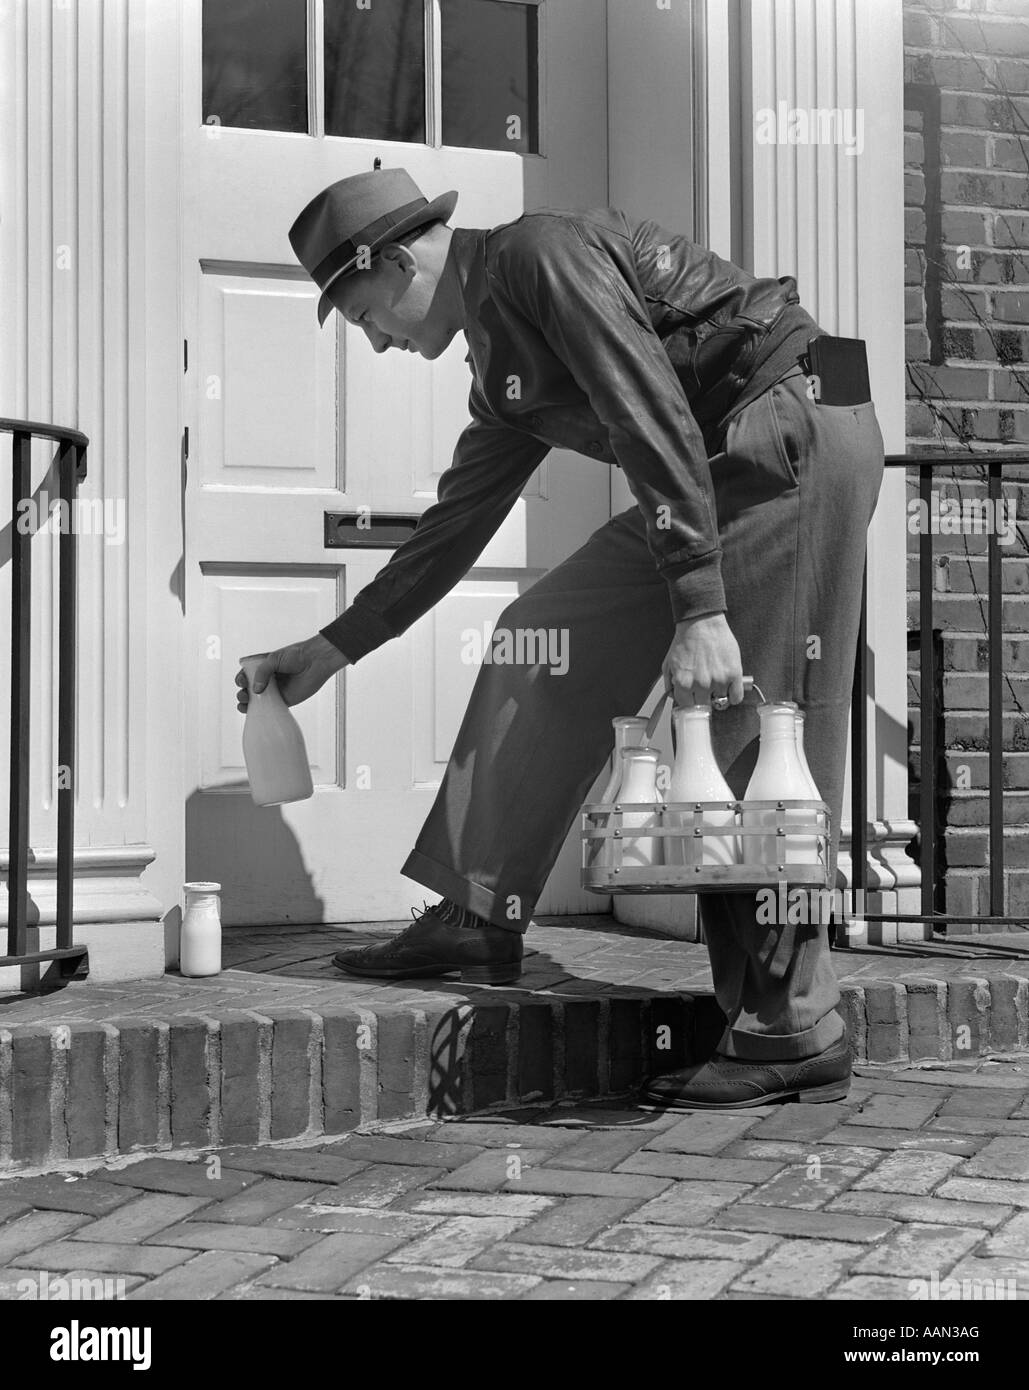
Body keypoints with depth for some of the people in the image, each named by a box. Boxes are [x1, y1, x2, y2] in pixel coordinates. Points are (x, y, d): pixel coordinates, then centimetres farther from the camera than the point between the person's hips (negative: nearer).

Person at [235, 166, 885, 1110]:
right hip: (735, 467, 10)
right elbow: (454, 527, 26)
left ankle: (794, 1037, -4)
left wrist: (697, 608, -27)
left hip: (796, 436, -10)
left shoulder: (541, 254, -10)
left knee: (754, 735, -10)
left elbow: (658, 422, -21)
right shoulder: (501, 367, 18)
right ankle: (481, 917, 9)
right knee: (549, 639, 7)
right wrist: (336, 646, 28)